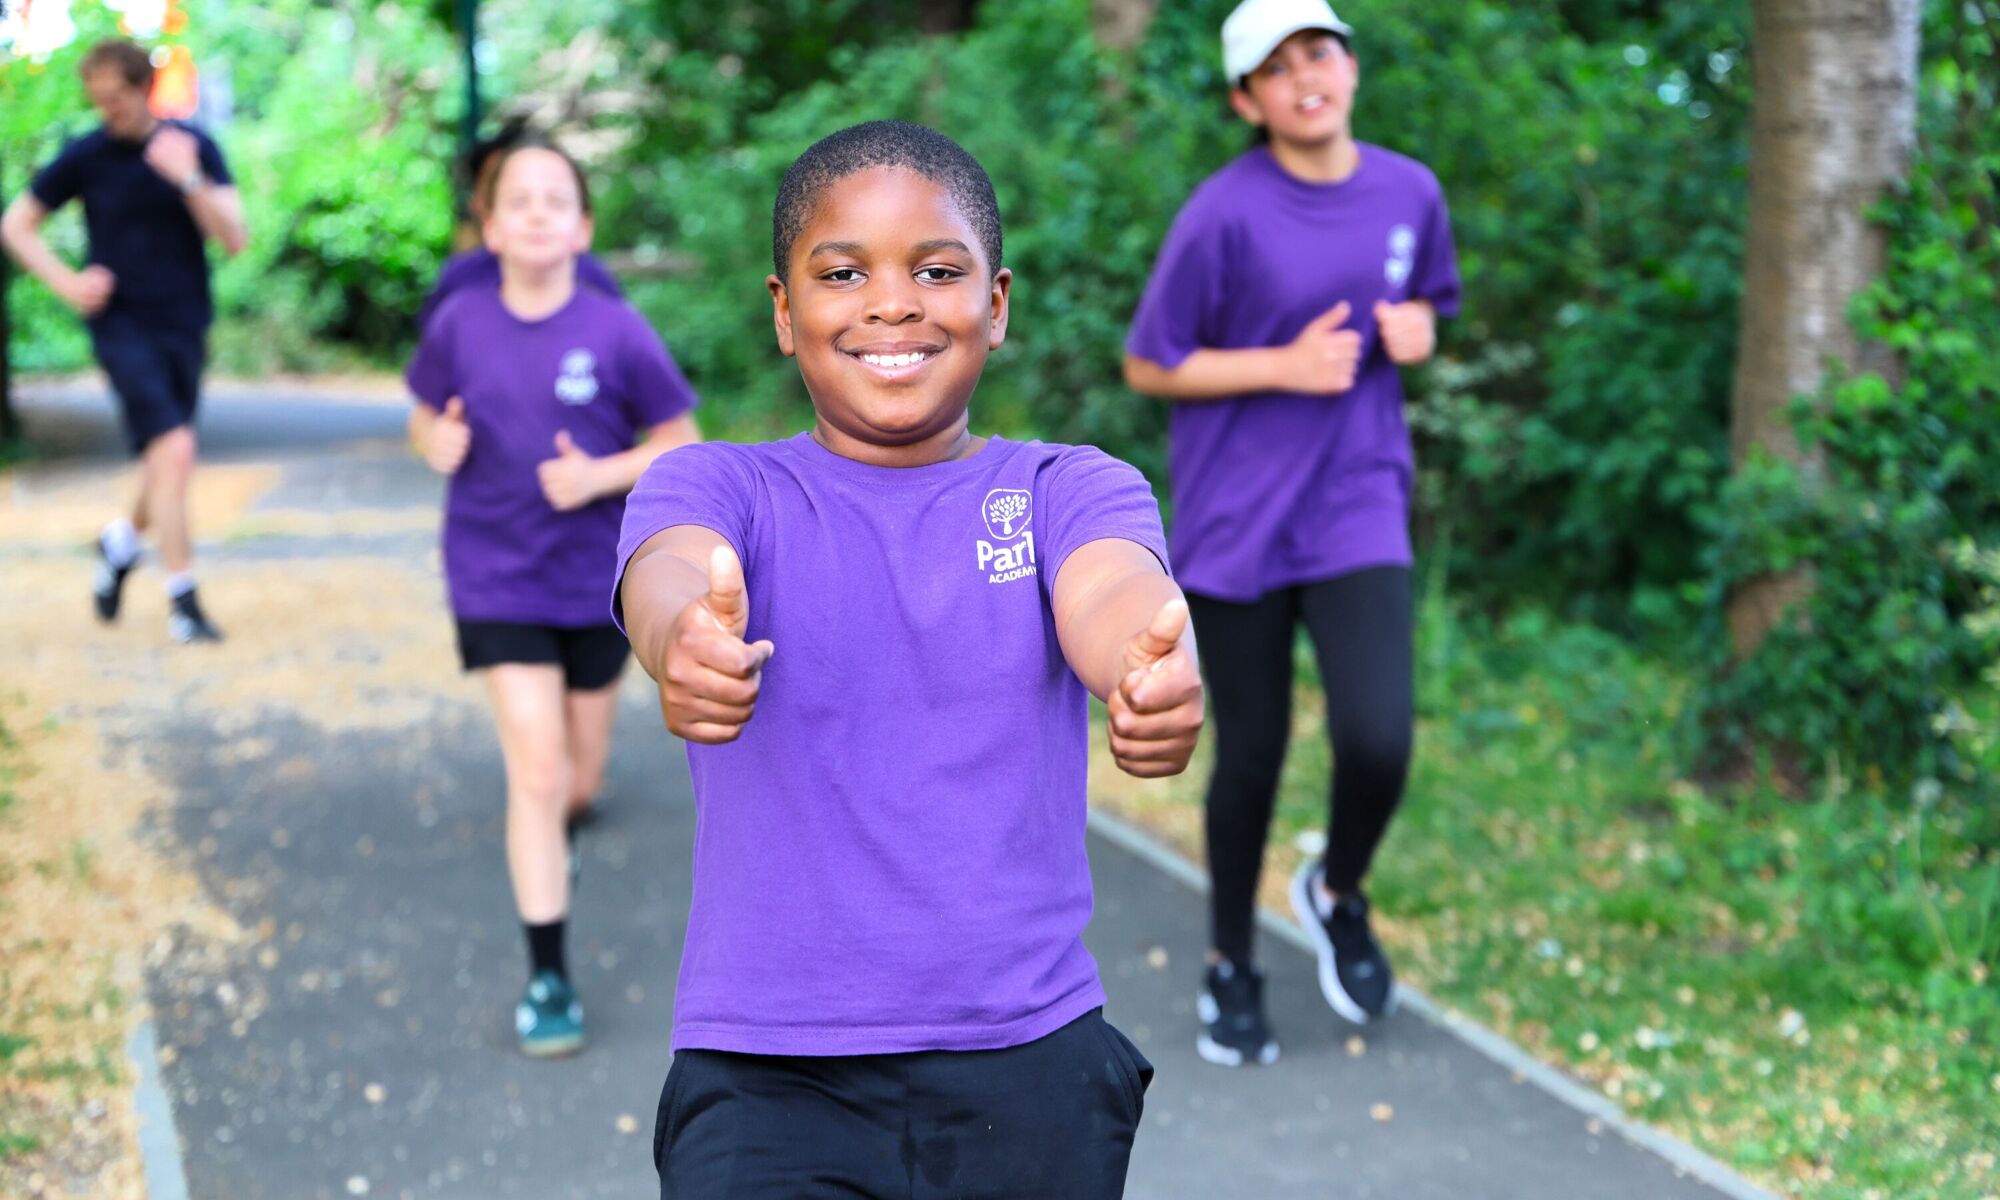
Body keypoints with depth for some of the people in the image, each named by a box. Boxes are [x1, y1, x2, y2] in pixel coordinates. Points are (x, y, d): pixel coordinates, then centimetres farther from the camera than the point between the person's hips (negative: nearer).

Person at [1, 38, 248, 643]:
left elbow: (234, 238, -6)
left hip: (185, 325, 3)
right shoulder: (86, 156, -3)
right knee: (175, 450, -19)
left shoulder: (193, 147, 1)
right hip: (122, 324, -3)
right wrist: (66, 282, -5)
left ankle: (123, 541, 45)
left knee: (166, 465, 14)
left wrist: (190, 179, -20)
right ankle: (182, 599, -11)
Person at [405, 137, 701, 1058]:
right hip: (497, 581, -1)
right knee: (536, 769, -10)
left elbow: (679, 444, -3)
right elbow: (426, 420, 10)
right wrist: (437, 442, -13)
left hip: (598, 580, 1)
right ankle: (547, 976, 0)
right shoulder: (460, 325, -5)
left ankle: (550, 829, 52)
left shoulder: (616, 333, -11)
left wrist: (599, 476, -19)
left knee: (579, 780, 14)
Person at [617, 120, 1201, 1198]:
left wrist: (1153, 664, -42)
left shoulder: (1070, 489, 3)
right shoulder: (714, 487, 3)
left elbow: (1110, 594, -18)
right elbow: (671, 572, -20)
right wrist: (685, 642, -44)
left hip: (1029, 1065, 1)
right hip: (765, 1077, -1)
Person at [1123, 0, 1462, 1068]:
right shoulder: (1225, 215, -11)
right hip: (1235, 520, -2)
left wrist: (1415, 329, -3)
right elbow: (1147, 367, -5)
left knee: (1377, 741, -14)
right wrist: (1286, 365, -16)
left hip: (1357, 508, 2)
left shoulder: (1409, 193, 3)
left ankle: (1337, 894, 20)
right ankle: (1230, 967, 30)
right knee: (1249, 756, 6)